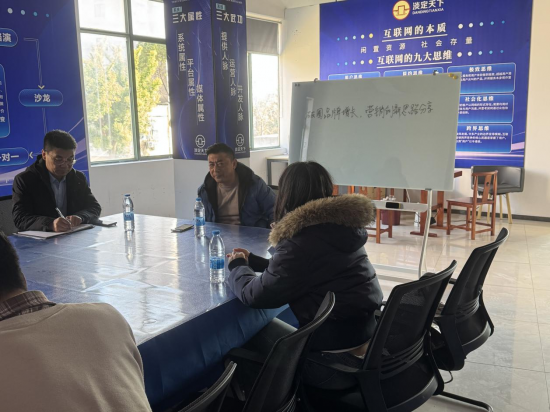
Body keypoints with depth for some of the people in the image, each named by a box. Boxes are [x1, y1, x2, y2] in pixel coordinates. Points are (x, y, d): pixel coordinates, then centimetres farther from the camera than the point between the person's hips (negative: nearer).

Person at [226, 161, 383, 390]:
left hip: (340, 363, -8)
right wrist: (252, 261, 23)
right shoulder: (340, 227, 5)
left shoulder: (302, 242, -21)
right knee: (265, 325, 20)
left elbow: (254, 295, -12)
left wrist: (237, 267, 8)